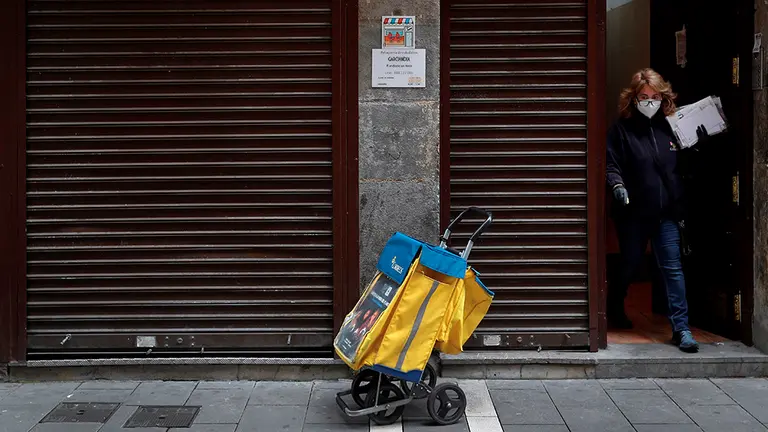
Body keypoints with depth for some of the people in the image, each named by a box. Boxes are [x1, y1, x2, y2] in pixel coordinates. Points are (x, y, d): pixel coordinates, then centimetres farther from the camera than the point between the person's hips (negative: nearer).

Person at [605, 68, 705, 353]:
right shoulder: (622, 129, -3)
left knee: (672, 267, -2)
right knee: (630, 264, 13)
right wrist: (617, 184, -26)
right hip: (633, 212, -2)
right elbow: (611, 164, -9)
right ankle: (615, 310, 40)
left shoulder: (670, 128, 8)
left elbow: (681, 167, 17)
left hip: (666, 212, 2)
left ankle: (681, 328, 0)